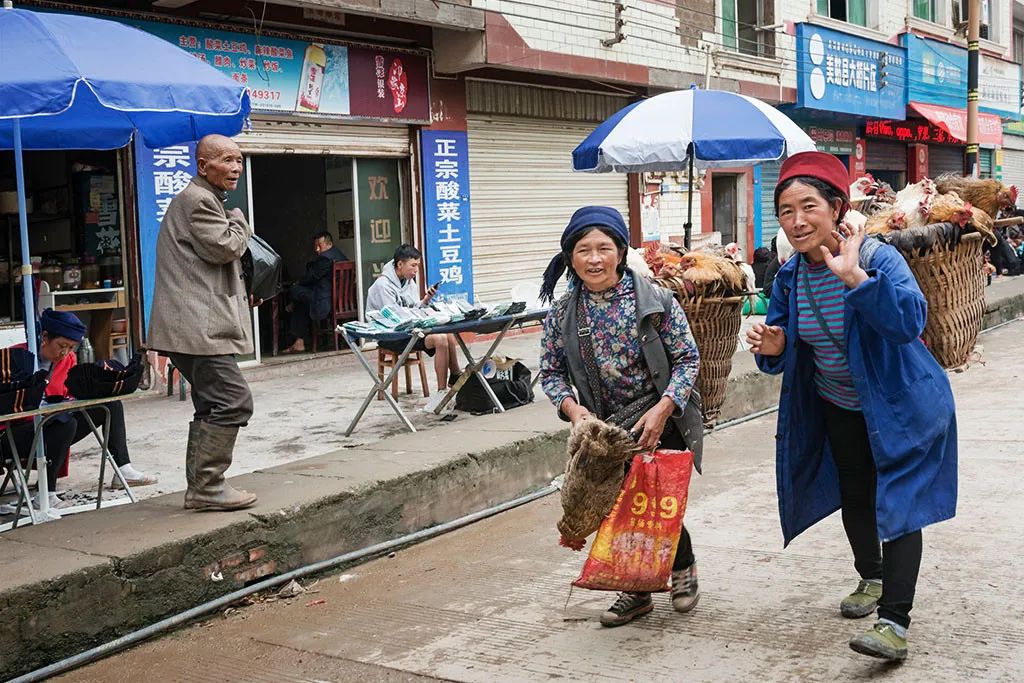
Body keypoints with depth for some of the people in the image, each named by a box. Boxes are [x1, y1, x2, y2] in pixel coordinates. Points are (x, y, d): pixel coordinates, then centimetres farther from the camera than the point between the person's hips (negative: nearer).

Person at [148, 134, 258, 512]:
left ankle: (200, 487, 20)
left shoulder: (201, 198, 25)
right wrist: (239, 222, 2)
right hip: (200, 327, -12)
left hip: (195, 325, 12)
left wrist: (240, 296, 21)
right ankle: (206, 487, -9)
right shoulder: (198, 200, -10)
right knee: (233, 400, -14)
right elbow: (223, 247, -17)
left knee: (212, 405, 15)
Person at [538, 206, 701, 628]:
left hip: (659, 422, -2)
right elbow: (551, 371, 5)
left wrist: (663, 409, -19)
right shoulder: (562, 314, -2)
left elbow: (688, 358, -7)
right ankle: (636, 589, 25)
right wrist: (572, 407, -15)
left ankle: (683, 566, 32)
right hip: (604, 428, 3)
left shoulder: (654, 300, -9)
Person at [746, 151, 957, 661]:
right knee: (853, 496, 20)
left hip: (899, 407, -6)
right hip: (838, 408, 6)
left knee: (897, 503, -11)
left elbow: (909, 322, -41)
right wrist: (773, 347, -23)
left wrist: (855, 277, -49)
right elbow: (786, 353, 1)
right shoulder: (789, 276, -8)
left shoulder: (878, 257, -25)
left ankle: (894, 623, -9)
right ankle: (871, 578, 43)